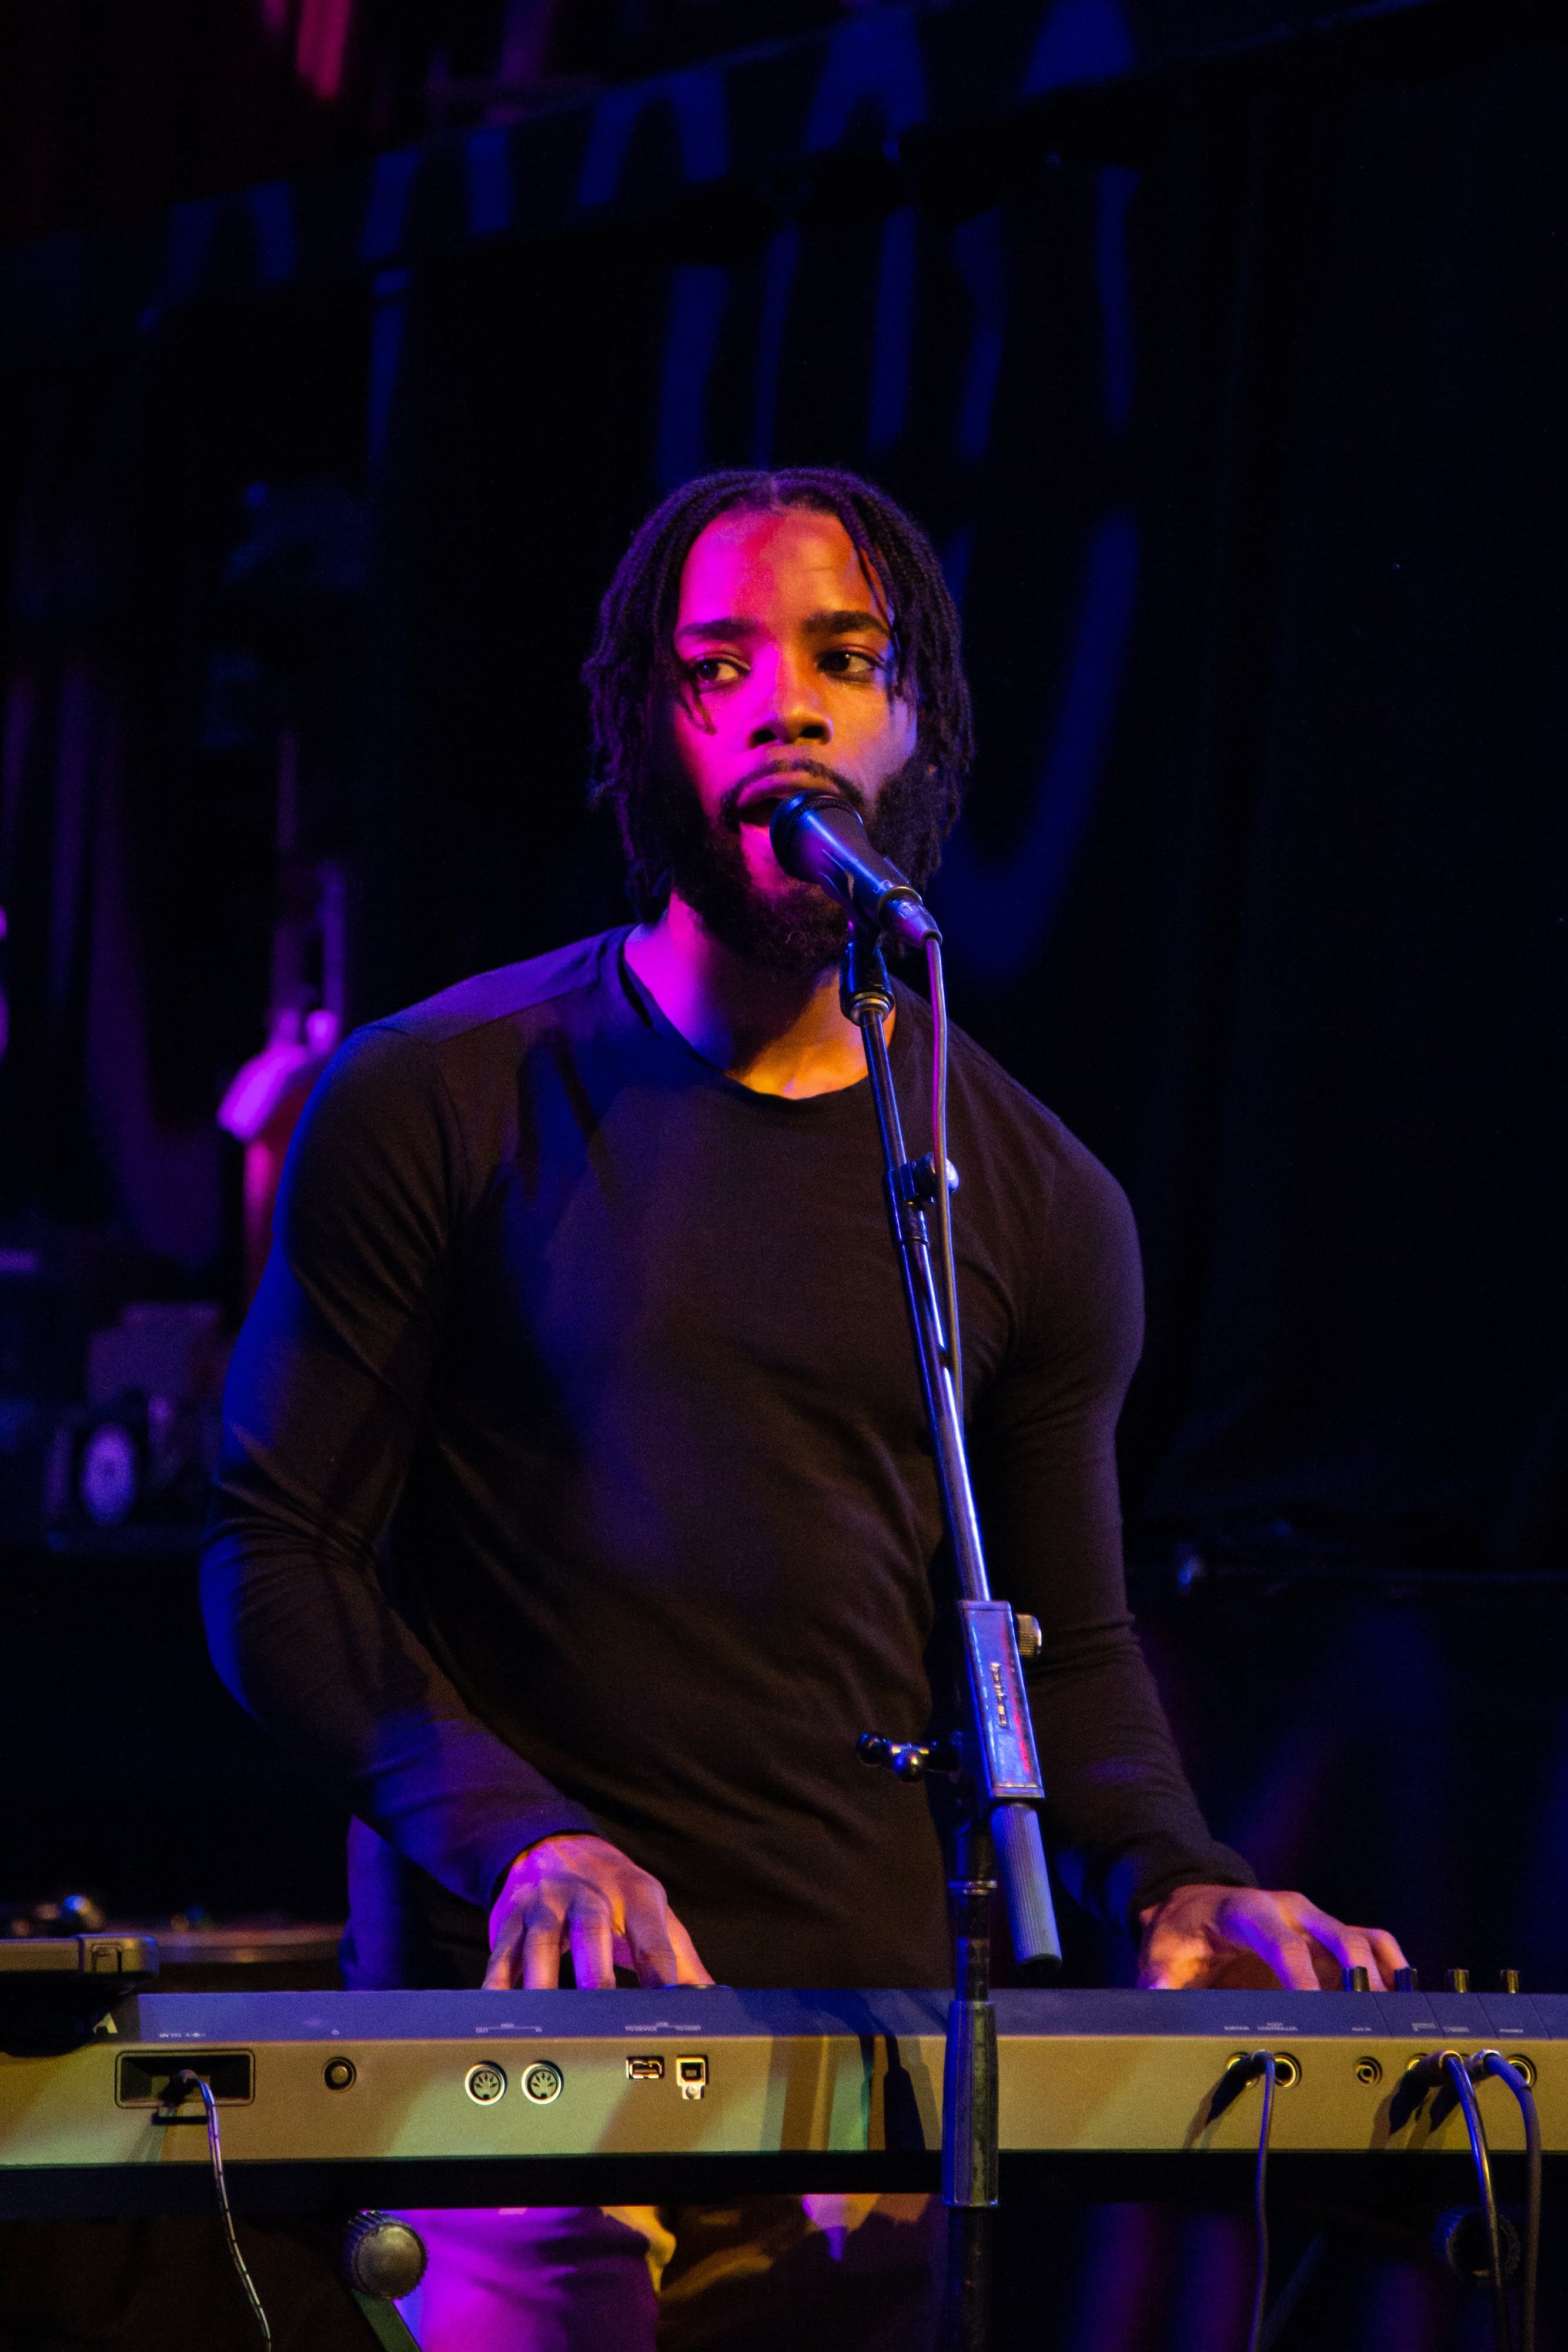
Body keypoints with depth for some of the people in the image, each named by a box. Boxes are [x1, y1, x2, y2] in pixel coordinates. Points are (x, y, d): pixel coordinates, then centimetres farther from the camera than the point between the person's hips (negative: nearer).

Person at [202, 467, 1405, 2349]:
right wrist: (516, 1837, -16)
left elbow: (1068, 1644, 15)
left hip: (890, 2037, 3)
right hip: (518, 2030, -3)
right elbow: (279, 1556, -1)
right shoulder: (439, 1107, -1)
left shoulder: (1035, 1205, 9)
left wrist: (1170, 1879, -5)